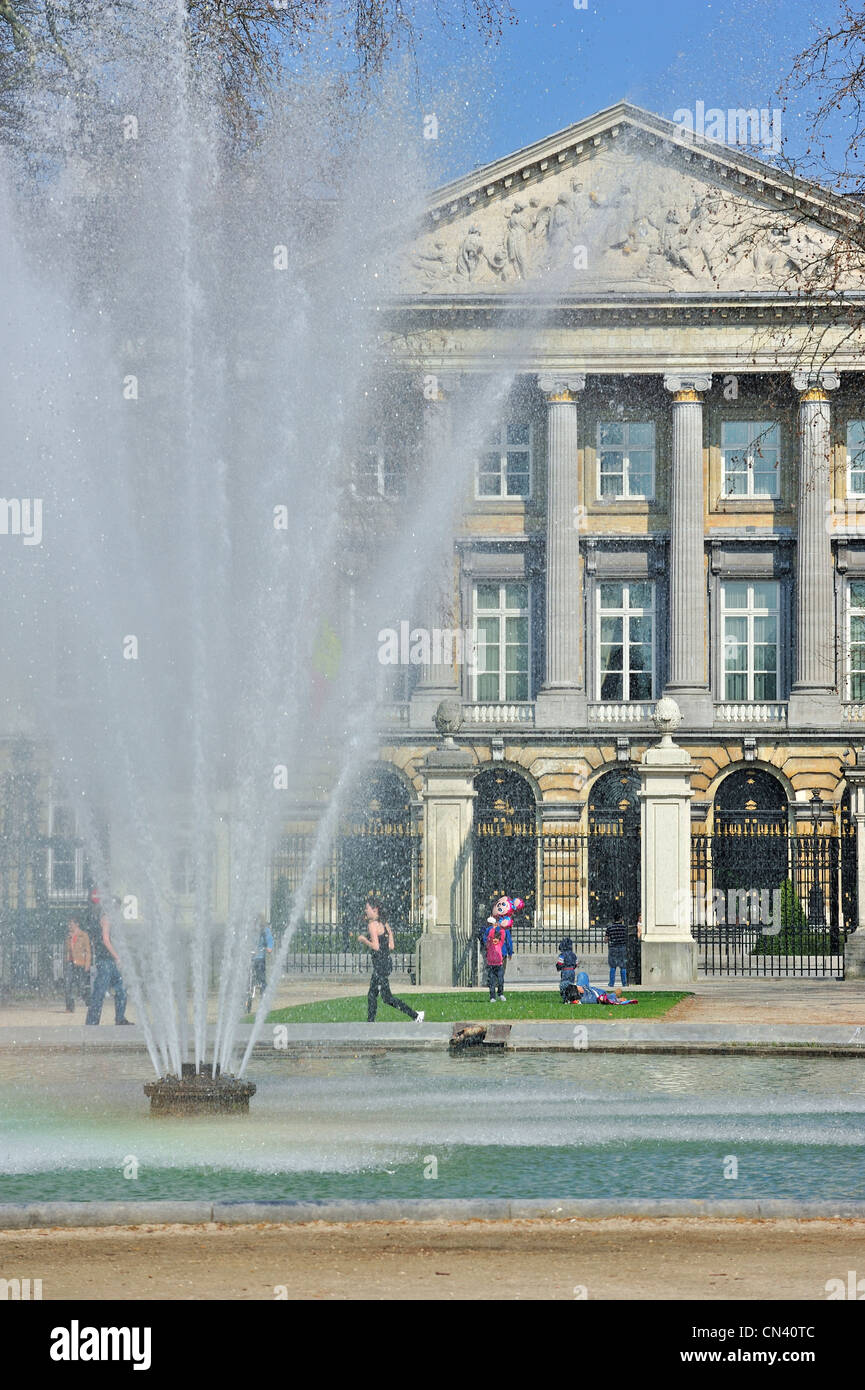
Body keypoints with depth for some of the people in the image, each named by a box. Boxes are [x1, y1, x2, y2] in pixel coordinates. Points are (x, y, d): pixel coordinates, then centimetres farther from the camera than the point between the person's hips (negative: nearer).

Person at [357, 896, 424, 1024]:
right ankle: (370, 1023, 19)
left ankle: (415, 1015, -9)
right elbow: (391, 946, 12)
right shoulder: (385, 924, 11)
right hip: (386, 961, 9)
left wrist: (363, 940, -6)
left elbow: (375, 946, -22)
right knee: (372, 995, 15)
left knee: (387, 997, -6)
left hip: (380, 964, -9)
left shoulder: (372, 925, -14)